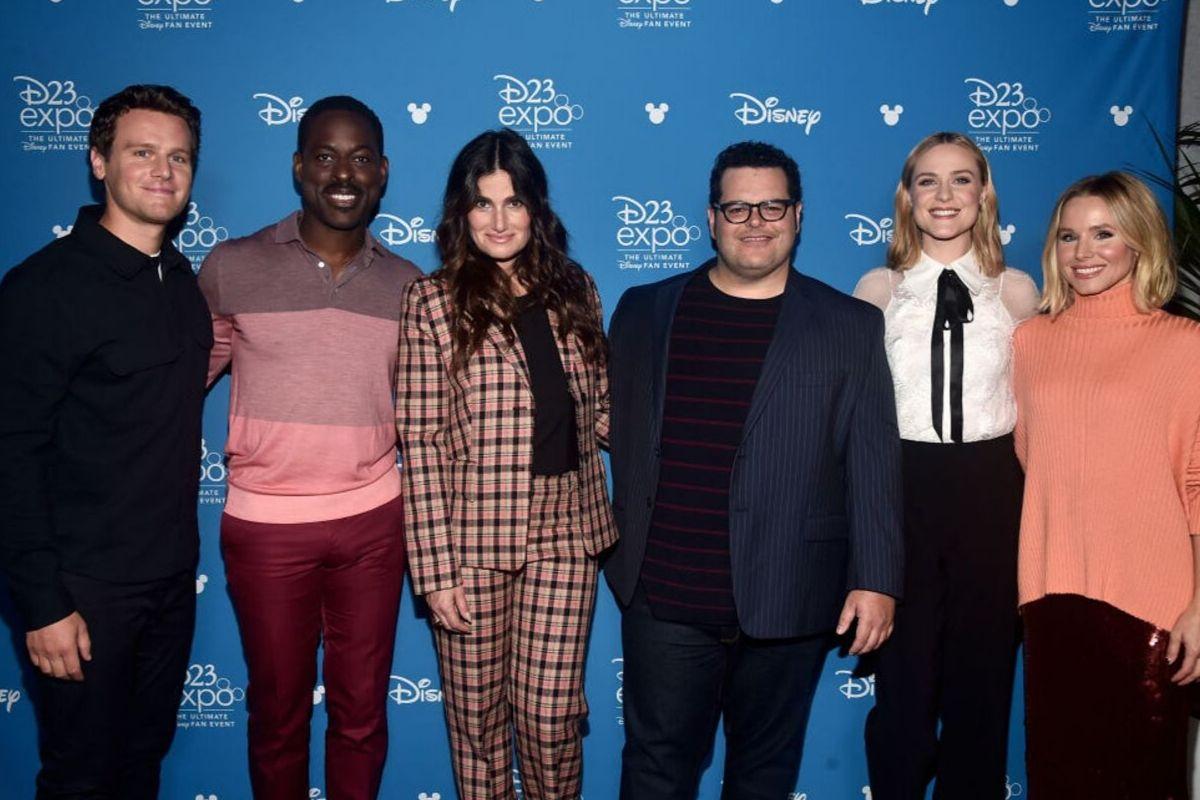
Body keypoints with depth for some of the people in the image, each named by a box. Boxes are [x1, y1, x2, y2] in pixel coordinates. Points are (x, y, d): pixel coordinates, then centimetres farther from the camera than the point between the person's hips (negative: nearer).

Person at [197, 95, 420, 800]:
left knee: (362, 711, 13)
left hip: (372, 522, 2)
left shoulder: (408, 286, 3)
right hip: (265, 526, -1)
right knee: (278, 713, 14)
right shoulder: (232, 267, -4)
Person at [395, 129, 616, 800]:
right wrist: (436, 568, -11)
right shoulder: (433, 302, -5)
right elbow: (419, 441, -8)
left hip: (565, 529, 2)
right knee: (477, 718, 12)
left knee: (551, 718, 6)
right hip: (471, 536, -2)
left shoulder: (575, 290, 6)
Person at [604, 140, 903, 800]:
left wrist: (875, 580, -4)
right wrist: (624, 554, 6)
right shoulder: (644, 312, 6)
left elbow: (873, 465, 0)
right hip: (663, 597, 1)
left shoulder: (852, 327, 2)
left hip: (787, 601, 0)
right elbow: (620, 434, 9)